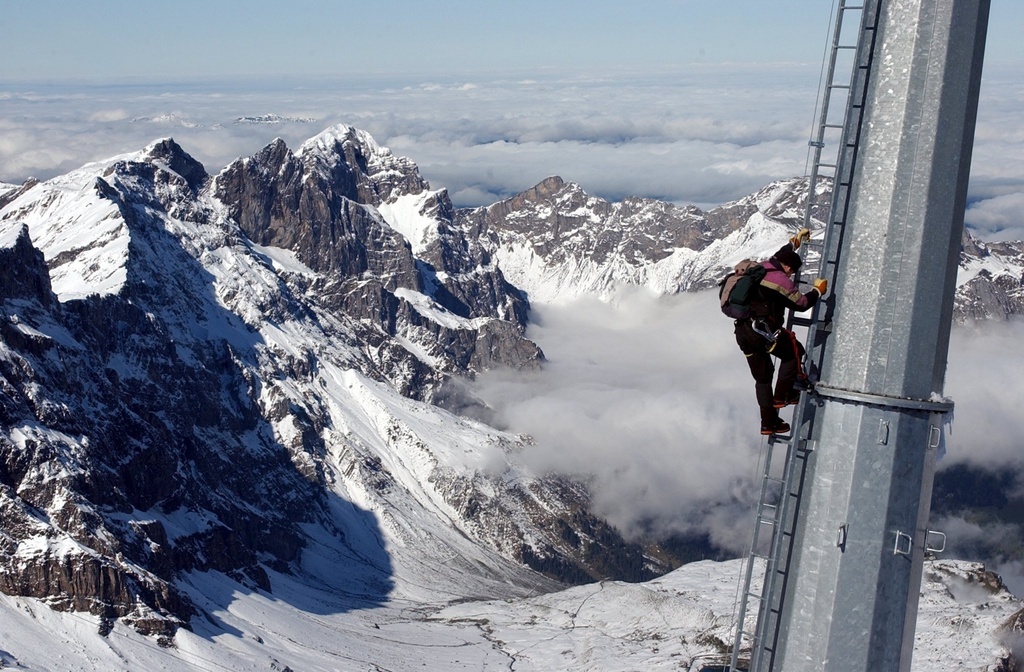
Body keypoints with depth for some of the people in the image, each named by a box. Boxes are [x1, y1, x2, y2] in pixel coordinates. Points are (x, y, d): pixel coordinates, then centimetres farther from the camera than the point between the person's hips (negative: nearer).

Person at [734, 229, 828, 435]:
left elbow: (778, 257, 37)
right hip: (762, 331, -9)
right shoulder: (780, 280, -10)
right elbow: (801, 303, -4)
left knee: (762, 377, 16)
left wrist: (795, 241, 50)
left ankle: (768, 422, 20)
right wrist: (817, 290, 14)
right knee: (794, 352, 13)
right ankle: (782, 396, 11)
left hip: (742, 332, 9)